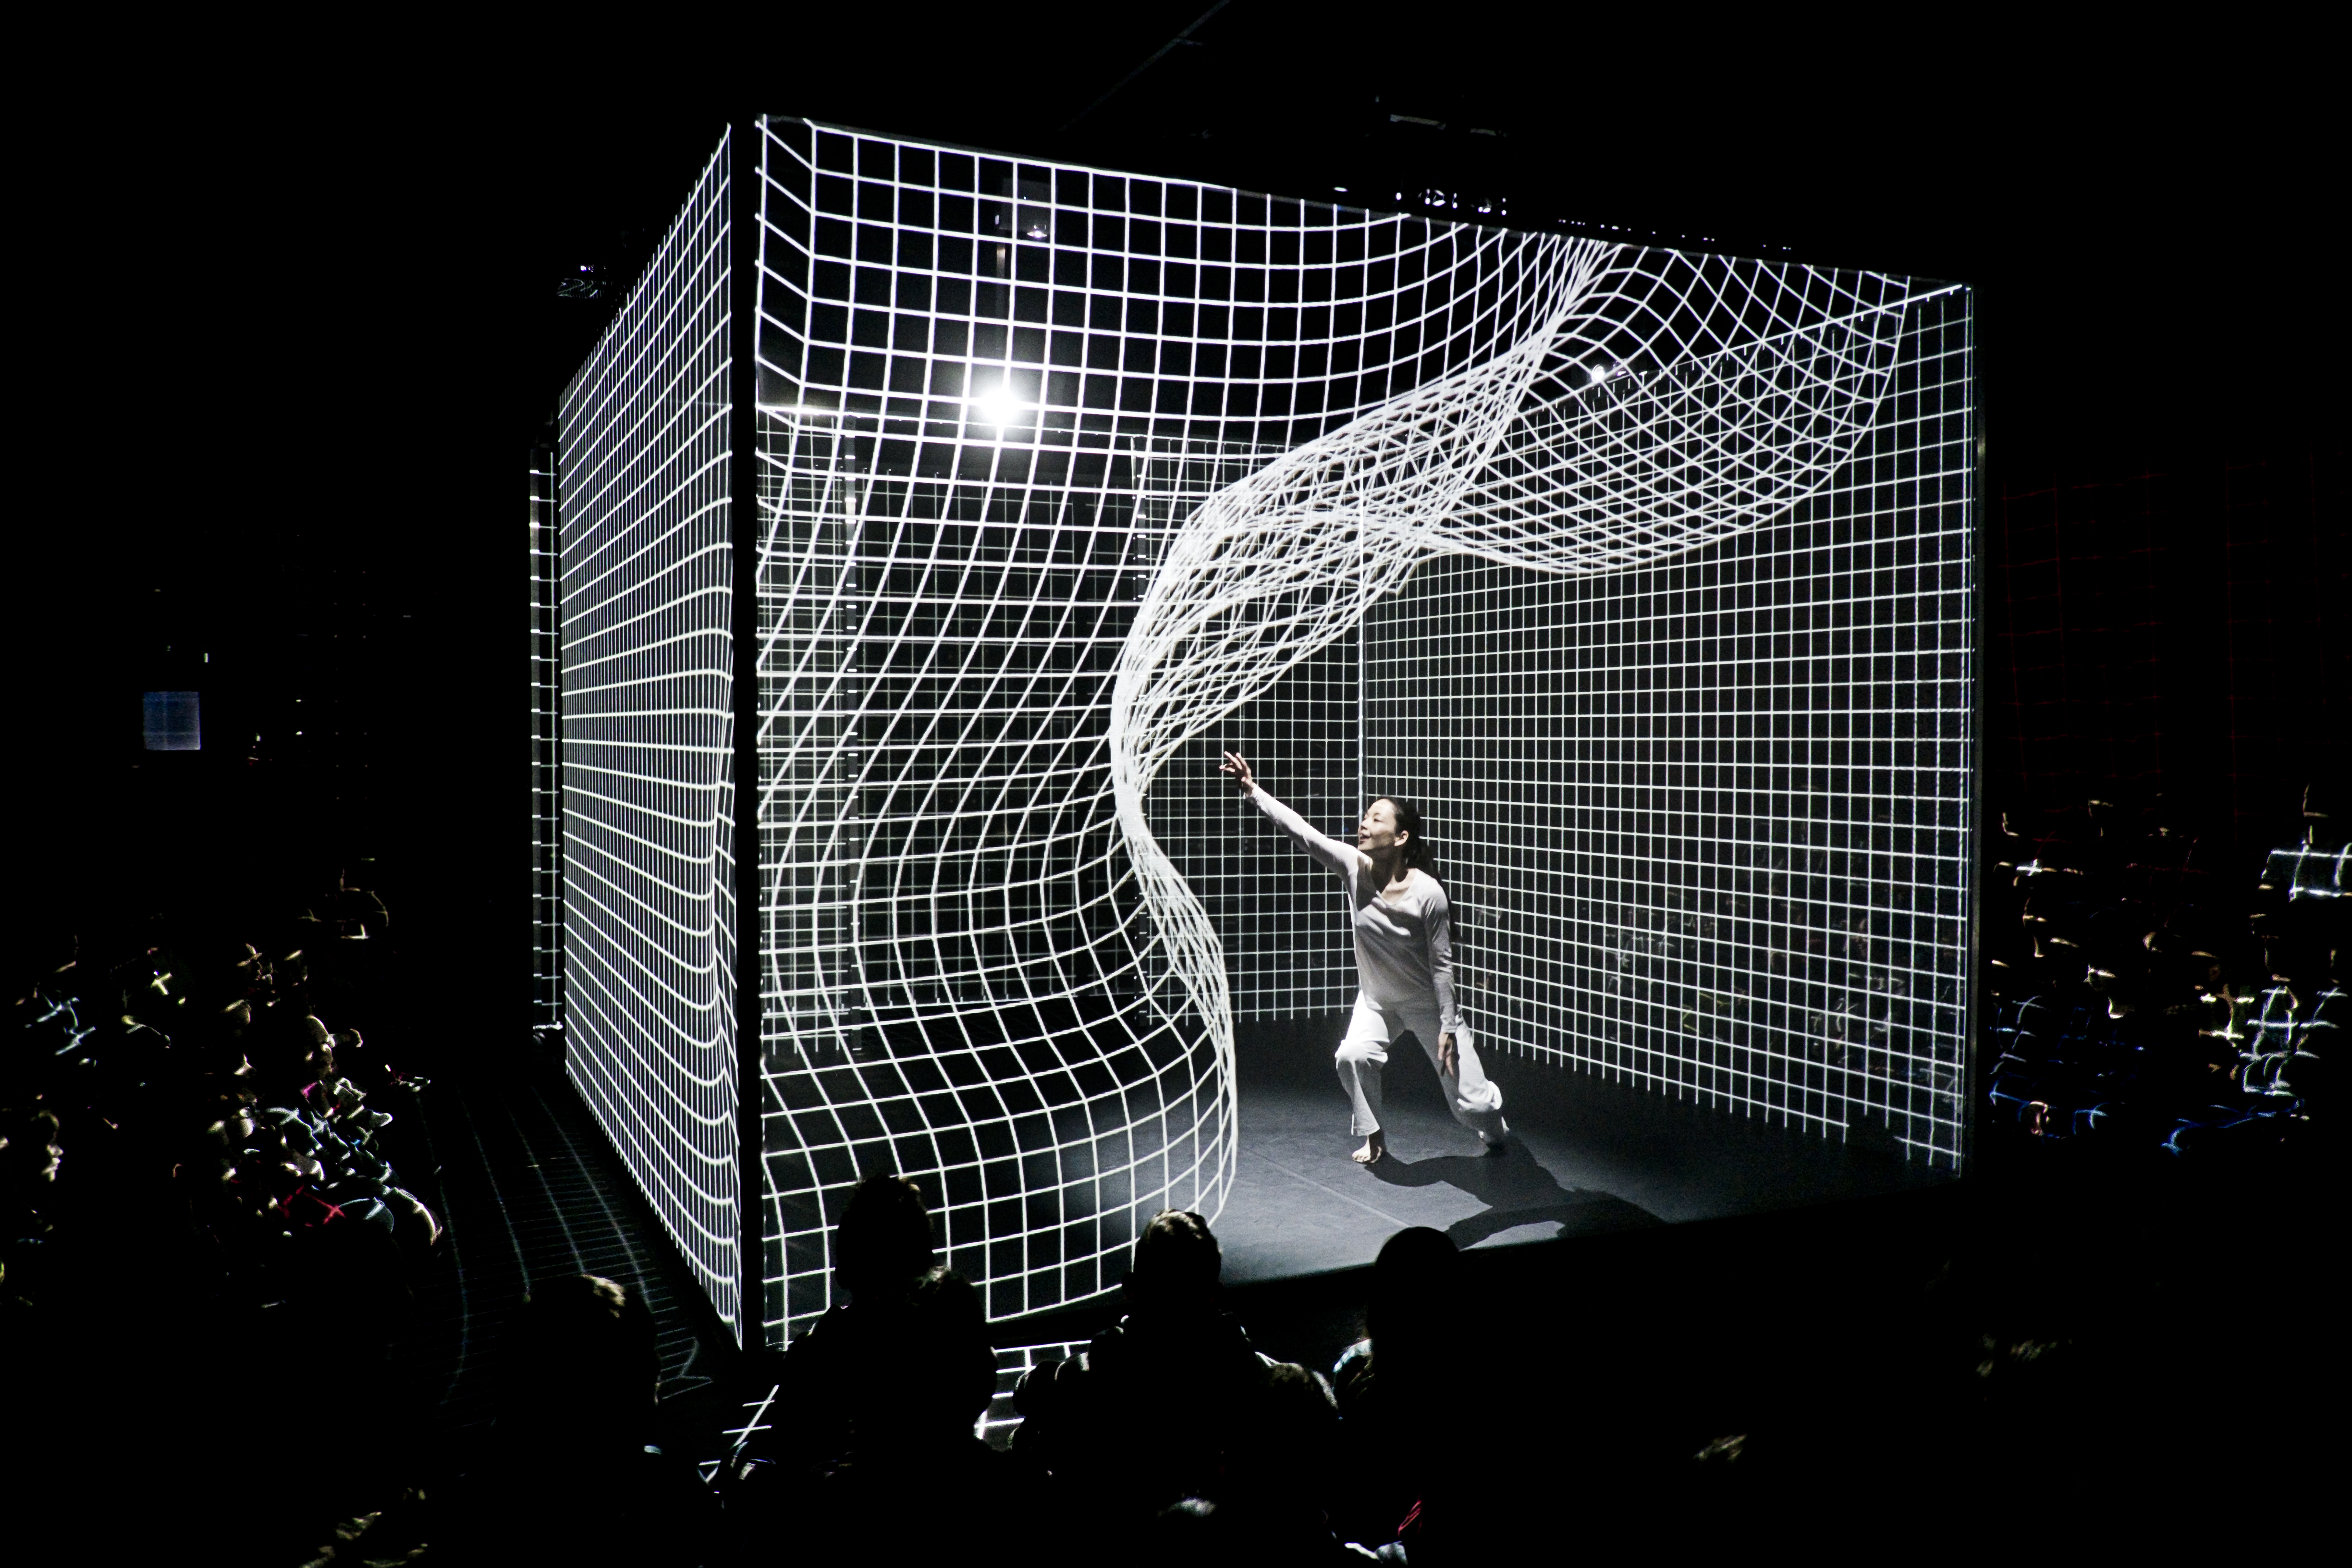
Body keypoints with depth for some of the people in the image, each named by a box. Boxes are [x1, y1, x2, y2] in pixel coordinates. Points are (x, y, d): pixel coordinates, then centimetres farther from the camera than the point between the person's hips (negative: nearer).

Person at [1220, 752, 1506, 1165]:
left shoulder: (1427, 894, -28)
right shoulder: (1355, 867, -18)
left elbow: (1442, 963, -20)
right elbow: (1302, 832, -27)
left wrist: (1448, 1027, -16)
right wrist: (1252, 790, -36)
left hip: (1428, 1005, -3)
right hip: (1376, 1001, 3)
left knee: (1471, 1102, 3)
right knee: (1353, 1056, -26)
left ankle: (1496, 1131, 42)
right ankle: (1373, 1137, 0)